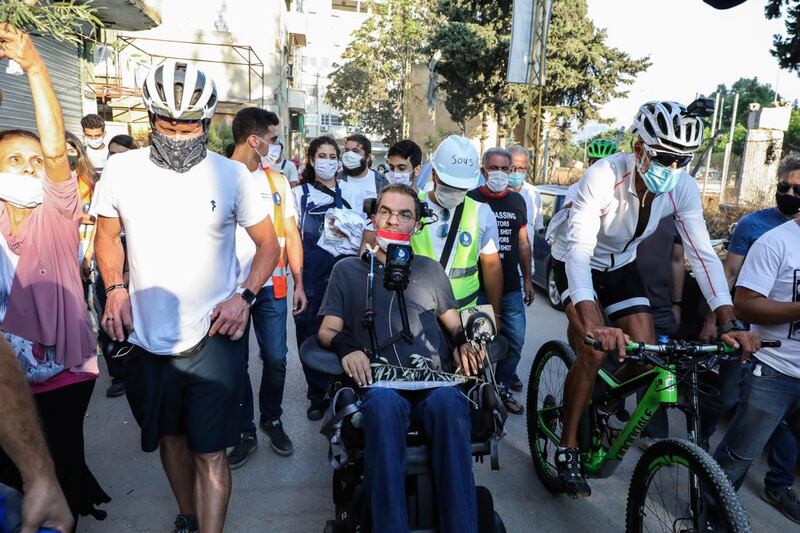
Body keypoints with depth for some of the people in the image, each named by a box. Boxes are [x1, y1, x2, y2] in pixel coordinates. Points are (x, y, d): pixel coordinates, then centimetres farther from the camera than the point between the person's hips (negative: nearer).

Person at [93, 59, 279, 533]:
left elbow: (268, 243, 0)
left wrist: (245, 297, -14)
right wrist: (115, 288, -4)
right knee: (170, 435, 21)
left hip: (215, 335, -3)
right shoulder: (121, 170, -2)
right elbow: (107, 235, 13)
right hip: (147, 335, 4)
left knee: (209, 450, 0)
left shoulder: (231, 175, -8)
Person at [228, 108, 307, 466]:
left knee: (276, 358, 6)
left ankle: (272, 420, 29)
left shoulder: (277, 181, 7)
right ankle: (245, 432, 23)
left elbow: (291, 235, 9)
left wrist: (299, 282, 3)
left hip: (272, 286, 2)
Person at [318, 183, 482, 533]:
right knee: (383, 405, -38)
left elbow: (454, 325, 26)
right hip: (378, 381, -1)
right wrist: (346, 346, -9)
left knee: (449, 402, -35)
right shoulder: (348, 269, 20)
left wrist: (463, 341, 2)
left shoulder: (429, 269, 25)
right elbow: (327, 330, 15)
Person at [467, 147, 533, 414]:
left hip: (511, 288, 4)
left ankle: (503, 387, 25)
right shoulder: (471, 200, -3)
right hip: (478, 288, -4)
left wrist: (528, 279, 14)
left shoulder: (517, 200, 10)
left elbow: (523, 243, 15)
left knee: (515, 340, 6)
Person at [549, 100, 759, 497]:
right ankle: (567, 448, -4)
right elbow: (579, 249, -42)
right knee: (595, 349, -22)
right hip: (575, 263, -5)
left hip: (620, 265, 5)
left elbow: (702, 254, -18)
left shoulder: (683, 188, -17)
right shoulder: (603, 177, -33)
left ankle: (607, 401, 25)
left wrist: (731, 322, -31)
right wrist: (592, 323, -55)